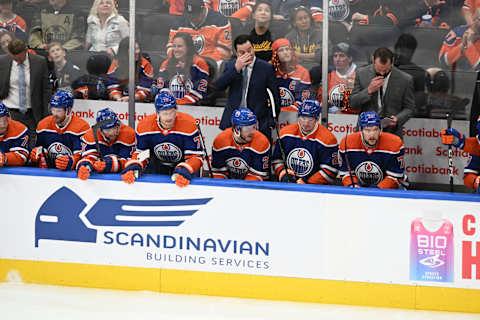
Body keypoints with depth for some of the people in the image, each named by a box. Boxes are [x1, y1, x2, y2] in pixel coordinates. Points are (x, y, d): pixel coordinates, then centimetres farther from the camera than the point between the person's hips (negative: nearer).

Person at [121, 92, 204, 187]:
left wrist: (185, 171, -45)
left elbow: (196, 157, -25)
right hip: (157, 165, 3)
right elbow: (140, 153, -7)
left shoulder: (188, 124, -27)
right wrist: (133, 167, -30)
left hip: (183, 164, -3)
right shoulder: (144, 125, -19)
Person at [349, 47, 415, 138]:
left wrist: (398, 119, -15)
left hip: (391, 132, -1)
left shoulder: (405, 79, -3)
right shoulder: (361, 74, 1)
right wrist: (369, 90, -15)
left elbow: (409, 108, 5)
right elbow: (352, 104, 1)